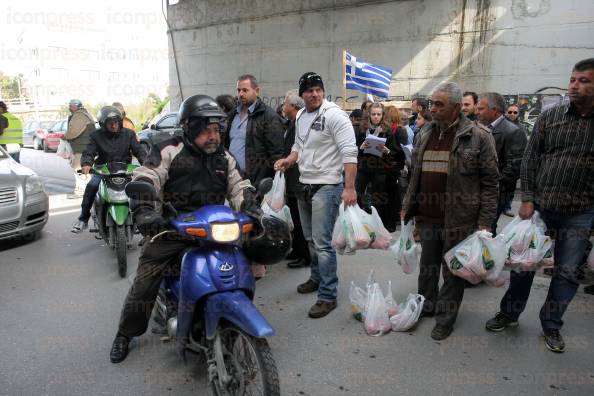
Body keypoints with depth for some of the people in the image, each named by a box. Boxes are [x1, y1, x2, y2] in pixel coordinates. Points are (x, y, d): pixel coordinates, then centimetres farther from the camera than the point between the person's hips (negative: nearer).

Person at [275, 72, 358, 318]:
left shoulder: (334, 115, -14)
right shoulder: (300, 116, 11)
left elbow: (349, 152, -20)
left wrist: (349, 187, -27)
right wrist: (289, 160, 2)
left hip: (327, 186, -8)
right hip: (305, 185, 8)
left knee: (322, 242, -8)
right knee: (310, 239, 19)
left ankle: (328, 296, 3)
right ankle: (317, 277, 39)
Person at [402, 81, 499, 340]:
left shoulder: (478, 137, -8)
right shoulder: (425, 134, 9)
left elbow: (490, 182, -7)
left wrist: (485, 222, -10)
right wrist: (407, 207, 16)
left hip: (459, 219, -5)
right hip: (427, 216, 5)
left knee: (452, 271, 8)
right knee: (427, 266, 17)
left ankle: (445, 319, 26)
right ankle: (426, 306, 37)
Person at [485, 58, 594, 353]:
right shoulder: (550, 116, 0)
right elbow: (530, 158, 1)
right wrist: (527, 199, -5)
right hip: (539, 206, 0)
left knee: (566, 272, 9)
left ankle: (551, 325, 29)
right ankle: (509, 313, 29)